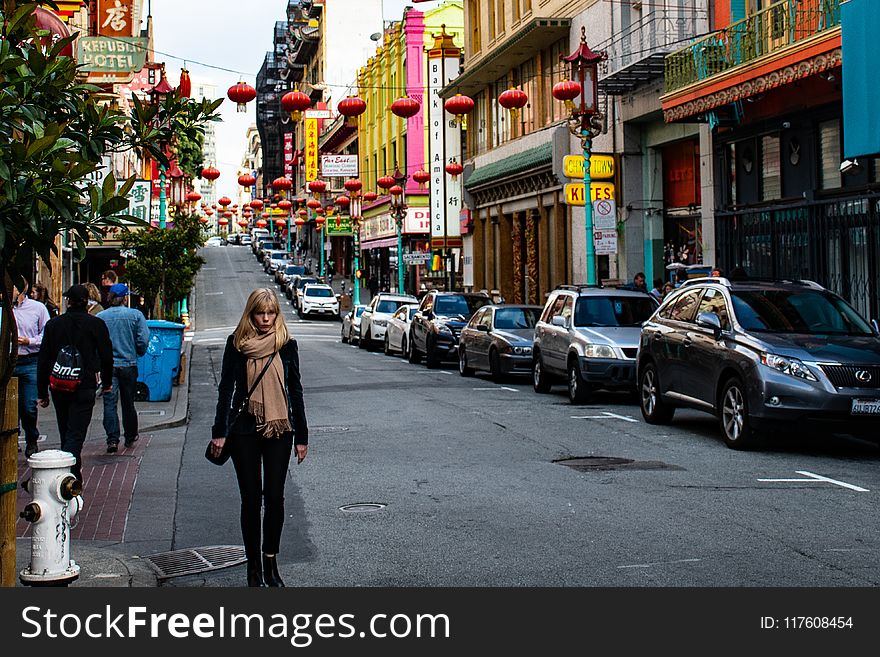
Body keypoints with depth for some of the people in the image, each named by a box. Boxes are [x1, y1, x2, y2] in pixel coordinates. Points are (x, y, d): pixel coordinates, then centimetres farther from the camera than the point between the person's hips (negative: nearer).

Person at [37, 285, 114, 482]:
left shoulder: (53, 324, 3)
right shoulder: (96, 324, -4)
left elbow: (43, 361, 4)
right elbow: (106, 356, 1)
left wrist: (42, 392, 9)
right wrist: (107, 383, 17)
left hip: (58, 387, 3)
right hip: (85, 387, -3)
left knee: (66, 434, 17)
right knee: (76, 435, -6)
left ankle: (75, 478, 28)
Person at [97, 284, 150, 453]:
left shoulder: (99, 317, -2)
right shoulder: (136, 315, -4)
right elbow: (144, 340, -7)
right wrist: (139, 352, 13)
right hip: (128, 364, 0)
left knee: (110, 403, -2)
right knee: (128, 403, 13)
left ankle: (112, 439, -14)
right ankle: (130, 437, 26)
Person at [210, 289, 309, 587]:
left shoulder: (286, 344, 3)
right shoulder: (237, 343, 1)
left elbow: (295, 390, 8)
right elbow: (226, 388, 3)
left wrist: (301, 436, 7)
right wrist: (219, 432, -2)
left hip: (279, 429, 1)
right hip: (244, 431, -1)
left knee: (275, 496, 0)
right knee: (251, 498, 3)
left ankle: (270, 563, 13)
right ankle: (254, 565, 13)